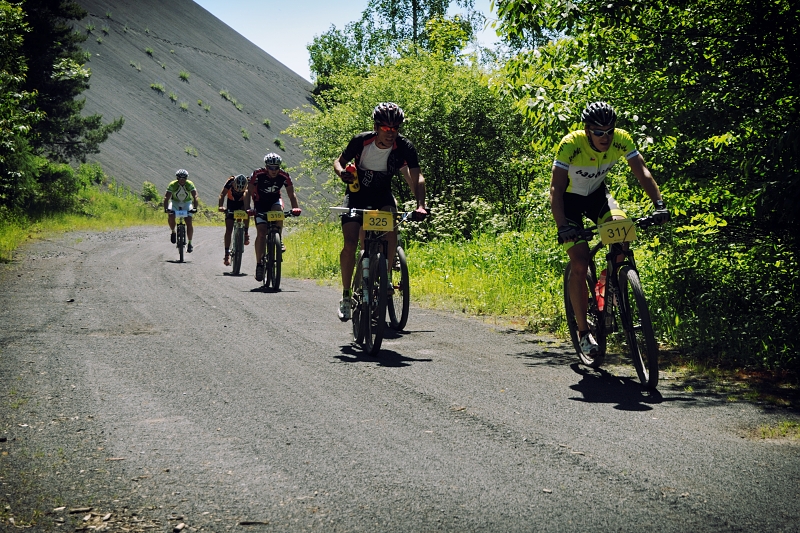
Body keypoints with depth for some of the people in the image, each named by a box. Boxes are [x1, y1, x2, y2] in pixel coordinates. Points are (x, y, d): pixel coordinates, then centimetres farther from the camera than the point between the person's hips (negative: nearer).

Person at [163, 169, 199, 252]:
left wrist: (195, 208, -45)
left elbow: (195, 196, -29)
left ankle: (189, 243, -2)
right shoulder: (172, 185, -22)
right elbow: (166, 197, -27)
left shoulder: (190, 184, -21)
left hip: (187, 202, 0)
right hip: (175, 202, 0)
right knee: (170, 217, -28)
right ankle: (173, 232, 0)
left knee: (189, 223, -14)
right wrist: (166, 208, -43)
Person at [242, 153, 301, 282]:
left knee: (278, 210, -35)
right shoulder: (258, 174, -24)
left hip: (275, 200, 1)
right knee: (261, 232, -16)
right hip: (260, 203, -1)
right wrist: (247, 208, -35)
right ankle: (259, 264, -7)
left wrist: (295, 208, -33)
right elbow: (249, 192, -22)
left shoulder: (284, 176, -19)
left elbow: (291, 194, -16)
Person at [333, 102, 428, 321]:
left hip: (382, 196, 1)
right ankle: (346, 295, -4)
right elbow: (339, 161, -7)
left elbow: (416, 178, -28)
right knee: (350, 244, -17)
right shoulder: (361, 141, -21)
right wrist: (342, 172, -30)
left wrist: (420, 205, -44)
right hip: (357, 194, -1)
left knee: (391, 238, -25)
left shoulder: (404, 147, -21)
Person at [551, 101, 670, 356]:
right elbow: (556, 188, -34)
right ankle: (583, 331, -2)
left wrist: (659, 204, -37)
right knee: (579, 265, -13)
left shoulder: (622, 140, -22)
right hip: (570, 199, -3)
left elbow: (642, 172, -22)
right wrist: (562, 226, -46)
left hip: (597, 194, 3)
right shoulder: (570, 145, -32)